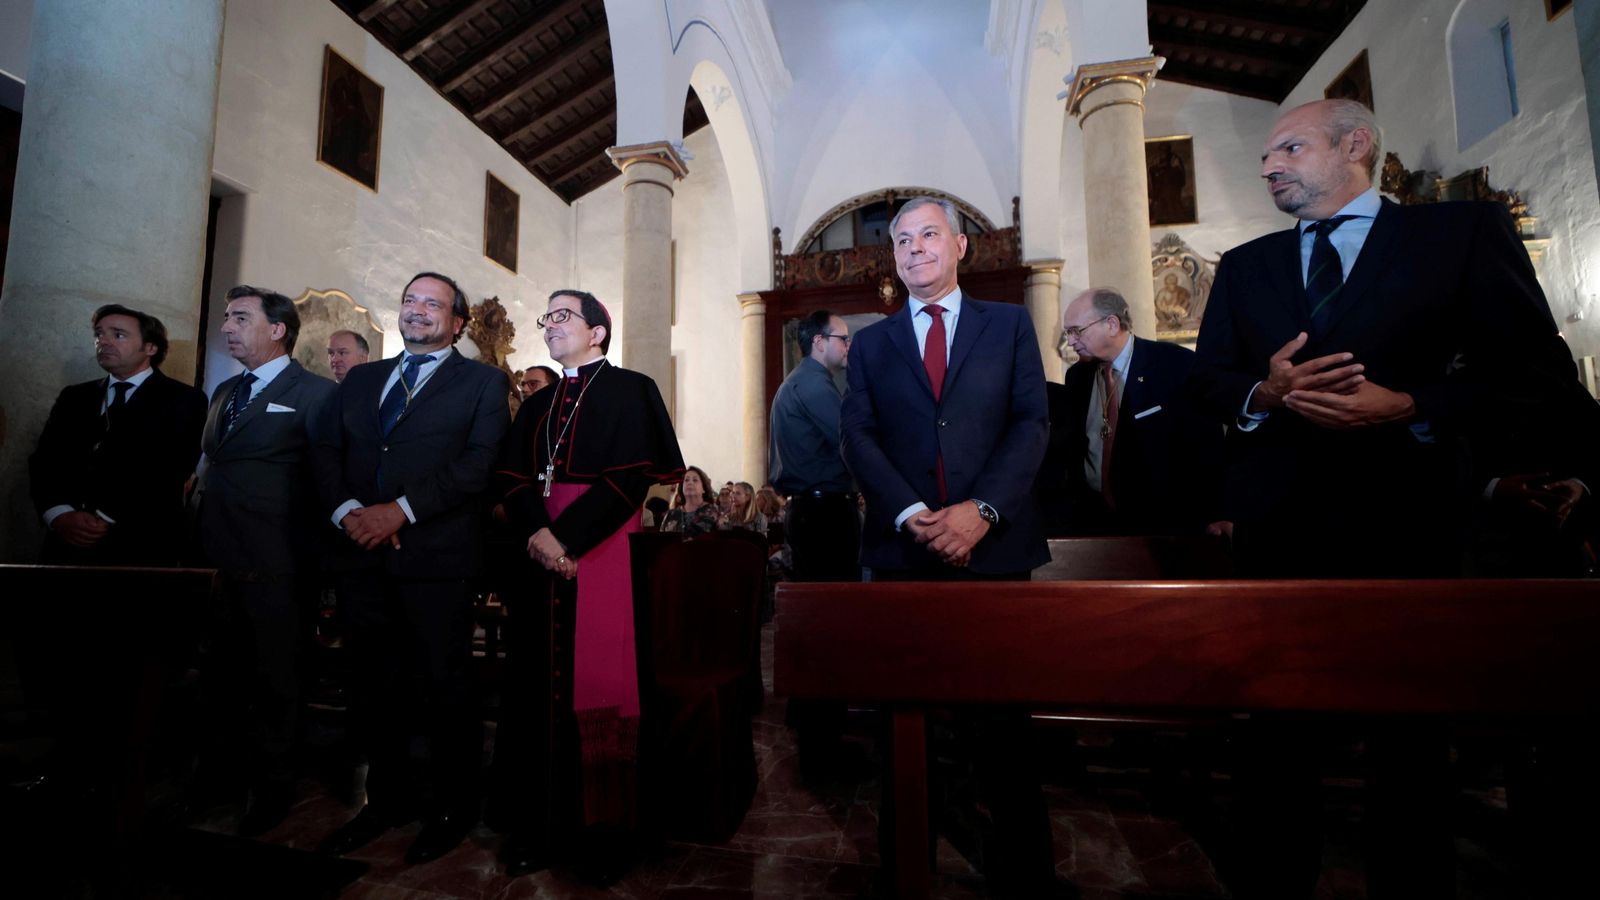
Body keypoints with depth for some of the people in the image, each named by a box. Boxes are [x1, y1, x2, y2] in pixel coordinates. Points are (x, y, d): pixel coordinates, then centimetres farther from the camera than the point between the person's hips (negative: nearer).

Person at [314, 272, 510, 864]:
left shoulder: (482, 382, 4)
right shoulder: (359, 380, 21)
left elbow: (478, 463, -9)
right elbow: (328, 453, 13)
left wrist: (400, 510, -16)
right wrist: (346, 510, -7)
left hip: (436, 557, -5)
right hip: (362, 556, 5)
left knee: (443, 687, 2)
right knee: (372, 687, 14)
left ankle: (453, 809, 19)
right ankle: (390, 798, 31)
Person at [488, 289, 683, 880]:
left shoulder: (630, 391, 1)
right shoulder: (537, 406, 20)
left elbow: (629, 477, -11)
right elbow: (514, 479, 7)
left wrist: (567, 538, -17)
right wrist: (538, 532, -12)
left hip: (602, 557, -5)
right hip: (541, 558, 5)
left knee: (595, 687, -2)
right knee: (539, 685, 6)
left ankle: (601, 830, 12)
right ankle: (536, 823, 19)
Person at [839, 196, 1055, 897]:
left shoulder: (1009, 325, 11)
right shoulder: (871, 344, 13)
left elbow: (1031, 422, 0)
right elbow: (857, 436, 2)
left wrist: (982, 510, -14)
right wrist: (912, 515, -13)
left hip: (994, 544, -1)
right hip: (903, 548, 1)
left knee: (1004, 707, 7)